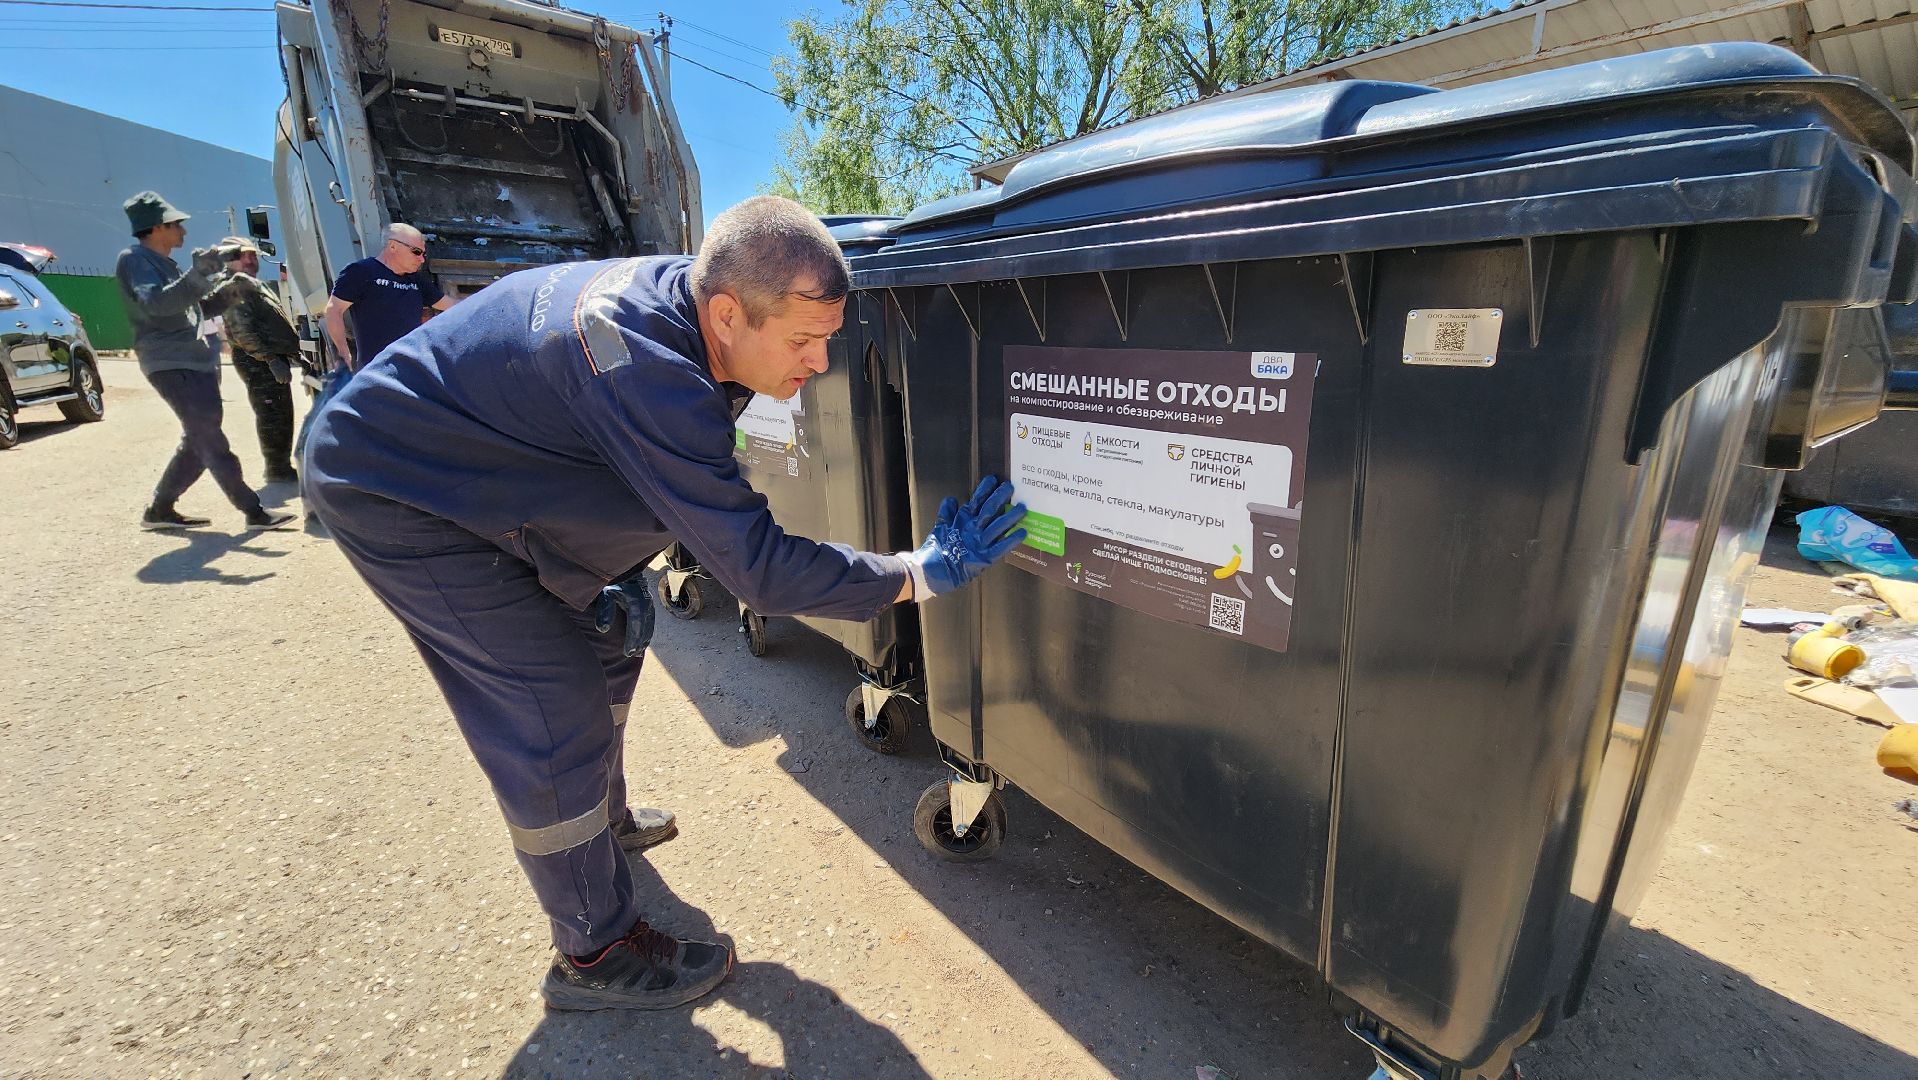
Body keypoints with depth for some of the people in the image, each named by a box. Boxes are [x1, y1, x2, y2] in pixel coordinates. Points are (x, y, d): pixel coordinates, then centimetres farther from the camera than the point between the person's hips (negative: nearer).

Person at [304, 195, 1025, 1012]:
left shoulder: (681, 302, -10)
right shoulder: (645, 368, -39)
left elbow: (658, 486, 4)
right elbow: (759, 569, -36)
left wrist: (618, 580, -3)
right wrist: (922, 575, -29)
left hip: (480, 471, 9)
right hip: (387, 489, -9)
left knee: (605, 639, 17)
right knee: (554, 714, -10)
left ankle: (601, 818, 42)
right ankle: (596, 957, 10)